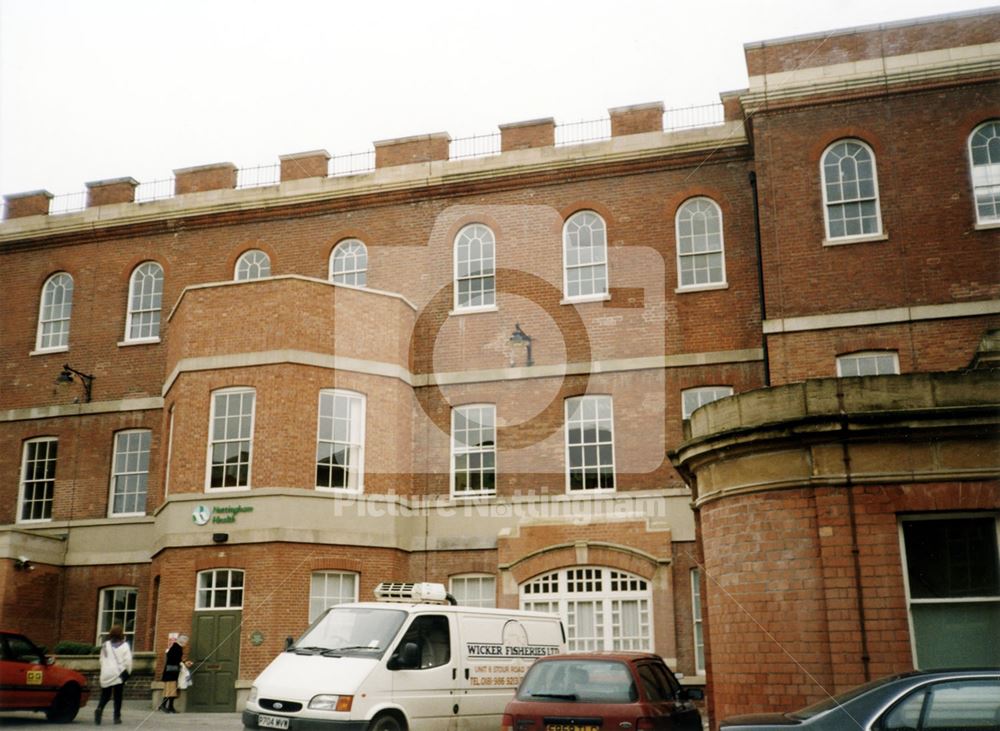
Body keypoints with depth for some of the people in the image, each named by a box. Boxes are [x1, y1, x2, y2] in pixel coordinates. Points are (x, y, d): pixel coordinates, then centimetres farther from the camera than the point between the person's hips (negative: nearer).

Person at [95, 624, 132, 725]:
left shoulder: (105, 645, 7)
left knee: (105, 695, 9)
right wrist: (128, 672, 4)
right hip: (119, 674, -3)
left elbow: (102, 660, 11)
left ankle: (99, 709, -18)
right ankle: (117, 717, 6)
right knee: (118, 697, 7)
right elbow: (127, 660, -10)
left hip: (106, 674, 3)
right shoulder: (124, 645, -6)